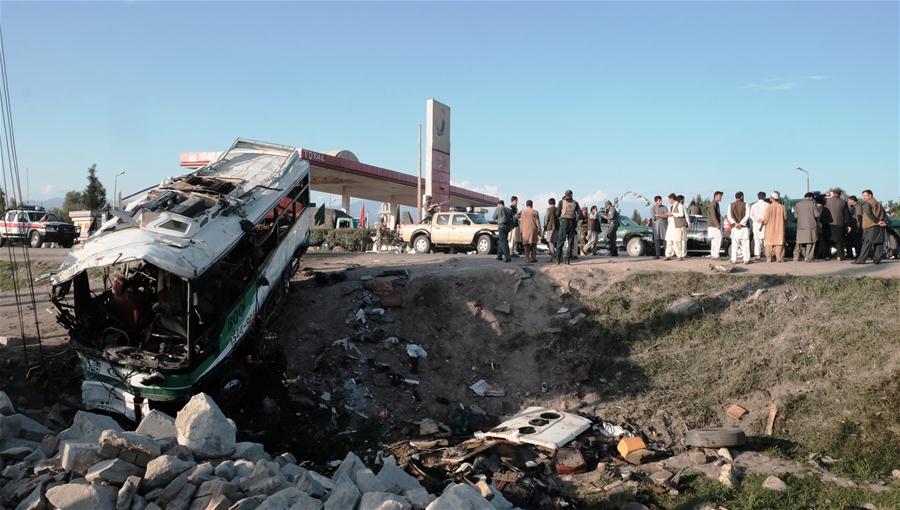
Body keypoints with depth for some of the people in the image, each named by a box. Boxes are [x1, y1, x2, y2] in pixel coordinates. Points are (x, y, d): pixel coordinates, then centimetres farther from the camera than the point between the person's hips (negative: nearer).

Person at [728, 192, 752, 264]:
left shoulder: (731, 205, 4)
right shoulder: (745, 205, -3)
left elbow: (729, 216, -6)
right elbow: (747, 215, -13)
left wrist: (735, 223, -13)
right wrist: (741, 223, -15)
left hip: (734, 227, 2)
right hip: (744, 227, -2)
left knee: (734, 244, 6)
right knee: (745, 244, 3)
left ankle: (734, 260, 3)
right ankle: (746, 259, 1)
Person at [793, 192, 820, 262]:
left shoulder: (797, 204, 4)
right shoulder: (812, 203, -6)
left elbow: (795, 215, 8)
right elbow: (817, 214, -6)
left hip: (800, 226, 3)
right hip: (811, 226, -3)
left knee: (799, 242, 13)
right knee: (810, 242, 5)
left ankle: (796, 257, 8)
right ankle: (808, 257, 2)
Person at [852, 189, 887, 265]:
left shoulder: (866, 203, -2)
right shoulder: (878, 204, 21)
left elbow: (868, 213, -17)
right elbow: (884, 215, 15)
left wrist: (877, 221, -14)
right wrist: (885, 222, 5)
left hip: (870, 226, -6)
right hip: (880, 227, 6)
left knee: (867, 243, -9)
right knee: (879, 243, 7)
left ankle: (861, 259, -13)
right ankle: (877, 259, 2)